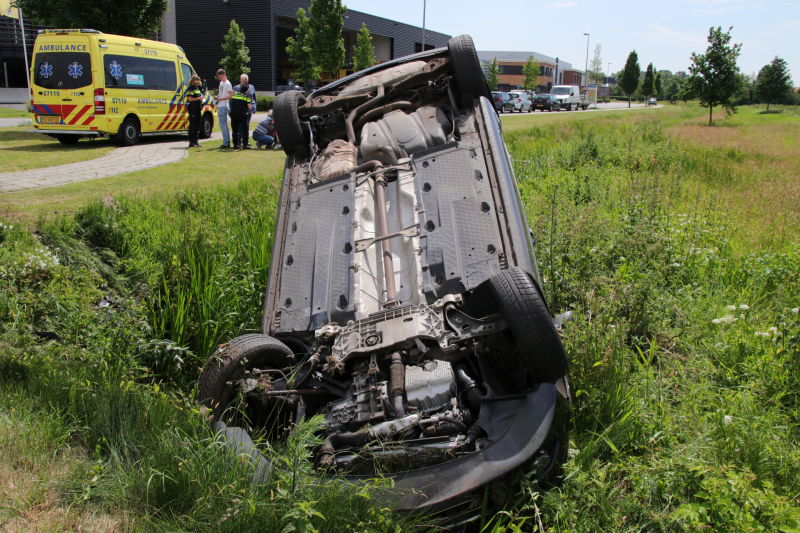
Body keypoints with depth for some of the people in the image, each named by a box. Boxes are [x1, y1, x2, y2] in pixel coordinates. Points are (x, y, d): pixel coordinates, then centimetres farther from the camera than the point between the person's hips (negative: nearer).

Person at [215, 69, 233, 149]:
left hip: (223, 107, -10)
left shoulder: (227, 84, -10)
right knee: (224, 125, 11)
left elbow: (231, 96, -15)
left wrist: (221, 99, -15)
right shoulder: (221, 83, 18)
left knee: (222, 125, -10)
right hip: (220, 106, 10)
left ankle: (226, 144, -9)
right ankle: (227, 143, 15)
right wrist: (217, 96, 7)